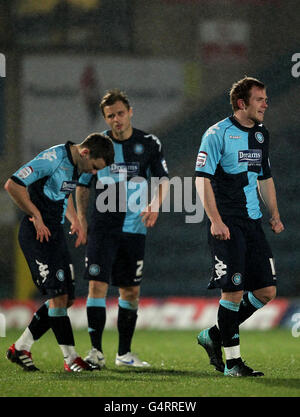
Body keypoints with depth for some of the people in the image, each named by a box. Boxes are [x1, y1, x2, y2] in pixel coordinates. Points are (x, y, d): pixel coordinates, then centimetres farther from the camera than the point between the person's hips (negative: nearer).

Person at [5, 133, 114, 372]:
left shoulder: (76, 164, 10)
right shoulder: (53, 158, -18)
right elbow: (13, 185, -21)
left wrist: (75, 220, 15)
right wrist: (36, 216, -16)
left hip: (56, 233, 10)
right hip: (38, 234, -9)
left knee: (66, 298, 7)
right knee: (58, 295, -11)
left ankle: (21, 348, 14)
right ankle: (70, 358, -5)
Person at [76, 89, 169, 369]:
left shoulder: (149, 144, 2)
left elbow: (163, 180, 9)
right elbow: (82, 185, 11)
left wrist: (155, 205, -10)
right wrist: (81, 217, 0)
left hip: (134, 227, 2)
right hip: (102, 227, -1)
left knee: (131, 290, 7)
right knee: (97, 284, -14)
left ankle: (124, 353, 19)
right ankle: (96, 351, -11)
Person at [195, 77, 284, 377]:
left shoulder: (261, 134, 14)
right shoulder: (218, 134, -8)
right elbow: (202, 178, -11)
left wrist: (274, 214, 14)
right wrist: (215, 220, -19)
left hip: (252, 222, 7)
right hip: (227, 225, -7)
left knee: (267, 290, 3)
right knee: (234, 291, -9)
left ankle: (215, 336, 19)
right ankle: (232, 361, 2)